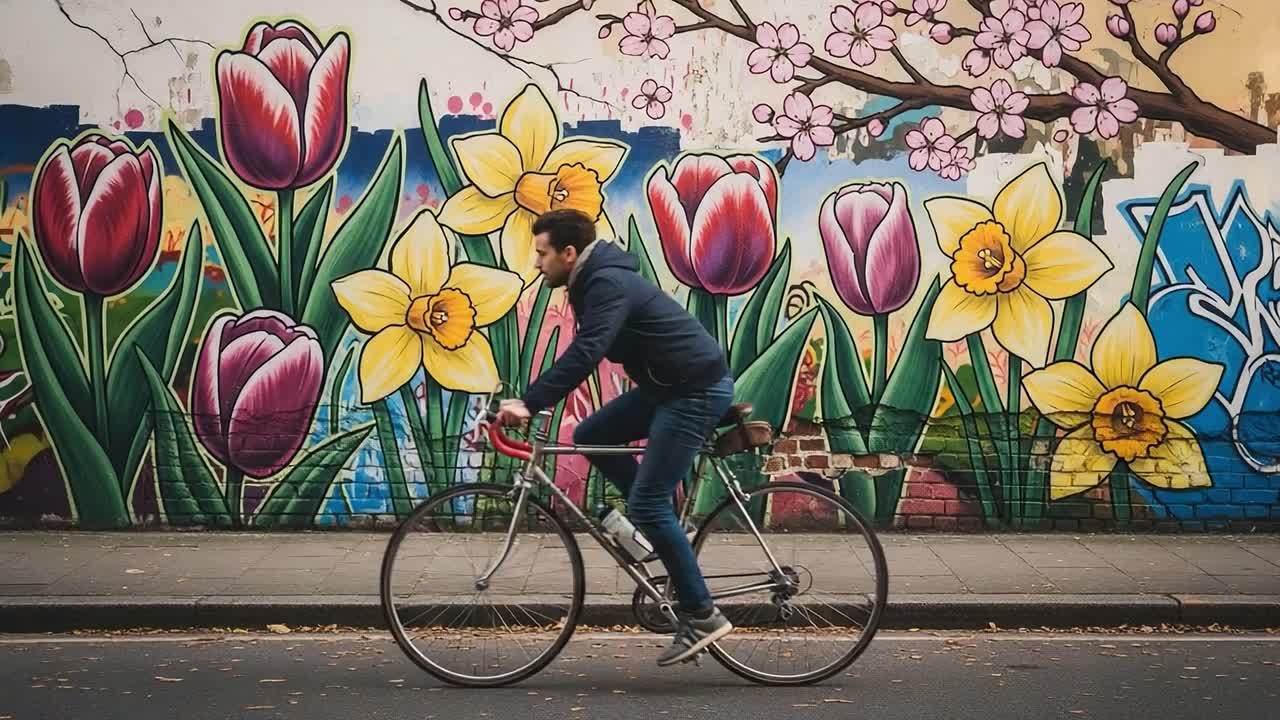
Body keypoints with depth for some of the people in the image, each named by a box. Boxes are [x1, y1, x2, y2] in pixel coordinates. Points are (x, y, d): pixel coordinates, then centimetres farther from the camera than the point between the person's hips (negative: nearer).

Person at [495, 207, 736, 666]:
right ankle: (659, 524, 15)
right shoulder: (595, 281, 12)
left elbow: (585, 354, -32)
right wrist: (530, 400, 17)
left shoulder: (609, 284, -20)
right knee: (590, 436, 9)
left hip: (697, 391, -10)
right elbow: (583, 353, 19)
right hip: (671, 386, 10)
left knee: (646, 504, -10)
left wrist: (529, 404, -35)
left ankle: (701, 616, -4)